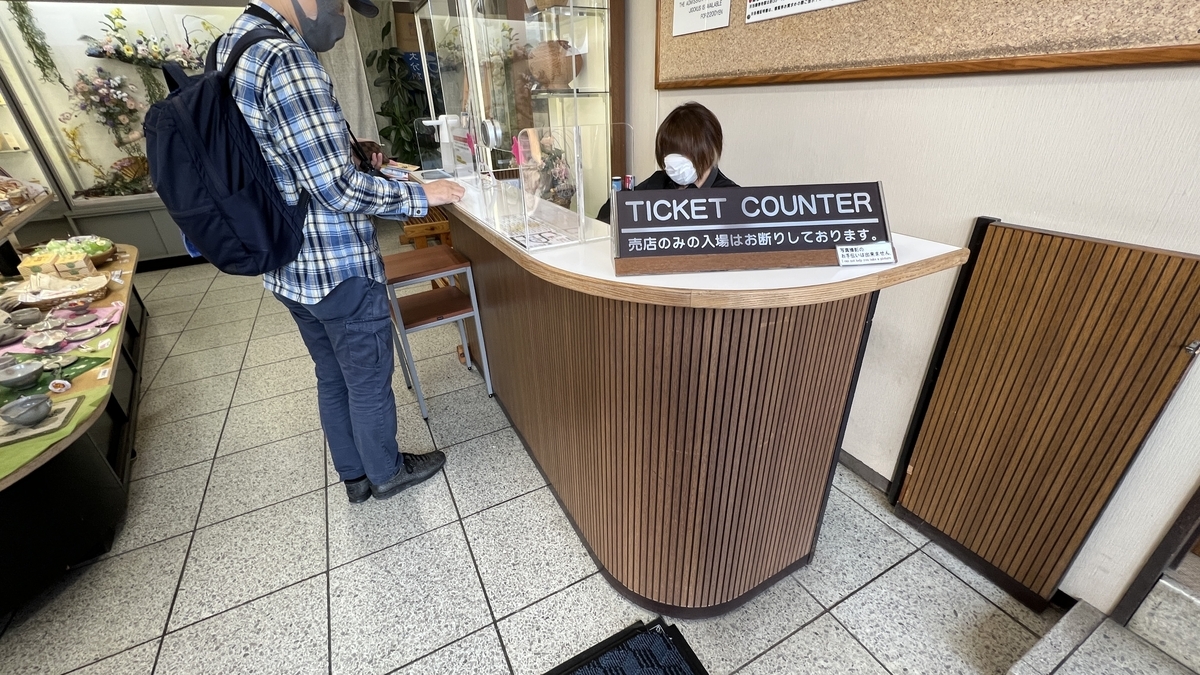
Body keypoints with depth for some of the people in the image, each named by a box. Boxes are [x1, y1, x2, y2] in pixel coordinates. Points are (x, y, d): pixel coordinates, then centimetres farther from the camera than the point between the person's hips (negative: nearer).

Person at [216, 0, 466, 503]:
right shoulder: (286, 60, -21)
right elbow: (339, 189, -24)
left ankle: (354, 475, 41)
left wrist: (346, 148, 19)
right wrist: (420, 195, -13)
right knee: (369, 379, 11)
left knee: (333, 378, 21)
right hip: (339, 267, -9)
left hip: (288, 267, 9)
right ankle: (386, 472, 35)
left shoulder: (231, 45, 9)